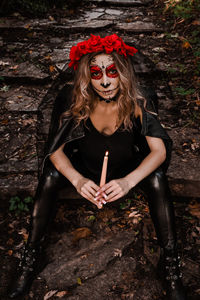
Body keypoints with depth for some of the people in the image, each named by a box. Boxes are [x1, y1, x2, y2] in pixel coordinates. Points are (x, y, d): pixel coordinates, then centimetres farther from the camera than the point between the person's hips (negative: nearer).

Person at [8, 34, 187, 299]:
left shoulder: (138, 101, -25)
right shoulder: (73, 99, -22)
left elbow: (159, 150, -29)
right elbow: (56, 150, -22)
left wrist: (128, 181, -47)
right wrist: (77, 180, -42)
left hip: (127, 166, 0)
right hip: (84, 165, 1)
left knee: (157, 178, -31)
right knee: (50, 176, -27)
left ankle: (170, 265, -15)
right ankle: (30, 258, -9)